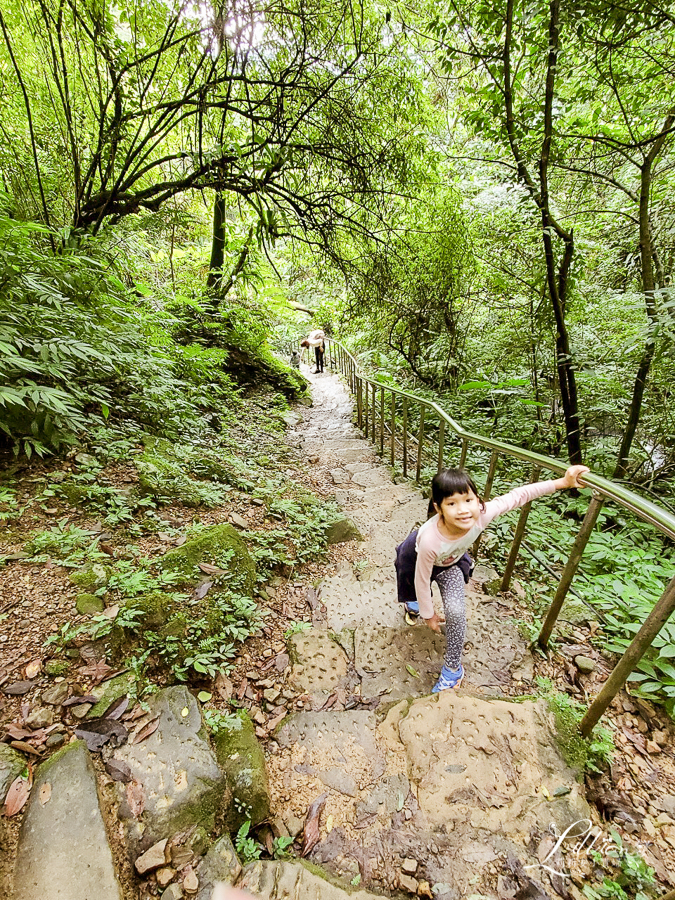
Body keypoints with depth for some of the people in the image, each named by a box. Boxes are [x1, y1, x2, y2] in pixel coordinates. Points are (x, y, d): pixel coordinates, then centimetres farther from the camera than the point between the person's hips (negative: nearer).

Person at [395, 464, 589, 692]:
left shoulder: (481, 515, -40)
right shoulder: (429, 540, -47)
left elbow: (518, 496, -24)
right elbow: (422, 580, -29)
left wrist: (563, 482, -25)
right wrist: (428, 614, -13)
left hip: (451, 561, 2)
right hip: (417, 557, -2)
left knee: (455, 612, -12)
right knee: (417, 593, 25)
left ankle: (453, 669, 13)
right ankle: (414, 603, 66)